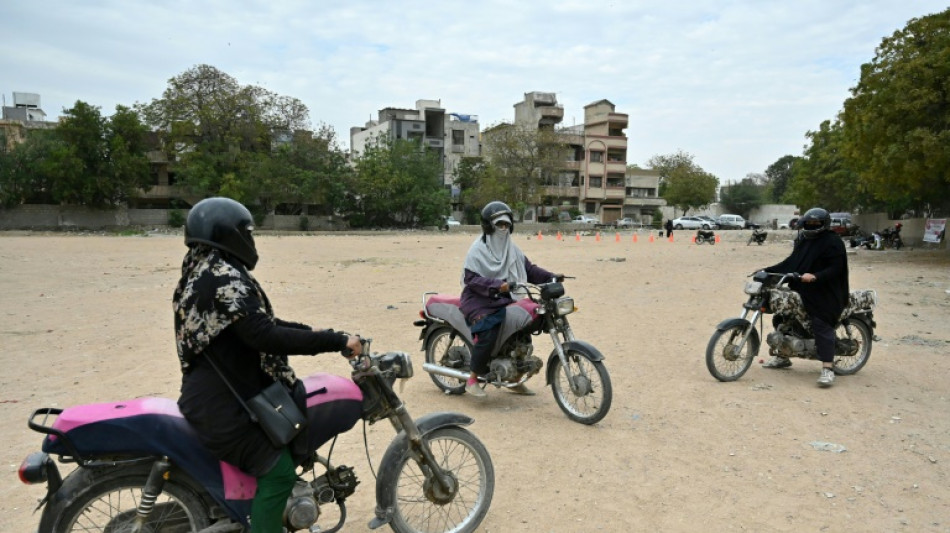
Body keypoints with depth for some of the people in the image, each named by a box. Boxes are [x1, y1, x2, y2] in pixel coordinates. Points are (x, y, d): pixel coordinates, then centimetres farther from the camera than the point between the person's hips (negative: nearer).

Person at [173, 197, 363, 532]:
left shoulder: (201, 271, 11)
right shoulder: (225, 279, -23)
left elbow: (259, 323, 13)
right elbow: (266, 337, -34)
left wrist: (318, 333, 7)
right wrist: (337, 341, -30)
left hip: (214, 393, 11)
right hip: (222, 403, -11)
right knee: (278, 471, -7)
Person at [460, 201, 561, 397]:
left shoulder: (512, 248, 14)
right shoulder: (478, 249, -8)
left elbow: (529, 268, 13)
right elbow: (471, 278, -18)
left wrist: (551, 277, -1)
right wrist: (496, 285, -30)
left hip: (506, 300, 7)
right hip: (481, 301, -7)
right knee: (488, 335, -29)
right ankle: (472, 379, -10)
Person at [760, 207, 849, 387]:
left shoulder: (832, 242, -10)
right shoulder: (803, 240, 16)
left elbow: (836, 268, -17)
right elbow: (792, 261, 20)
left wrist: (815, 276, -32)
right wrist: (768, 270, 12)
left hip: (824, 294, -9)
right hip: (801, 291, 9)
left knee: (822, 327, -15)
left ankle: (828, 369, -16)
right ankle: (782, 356, 28)